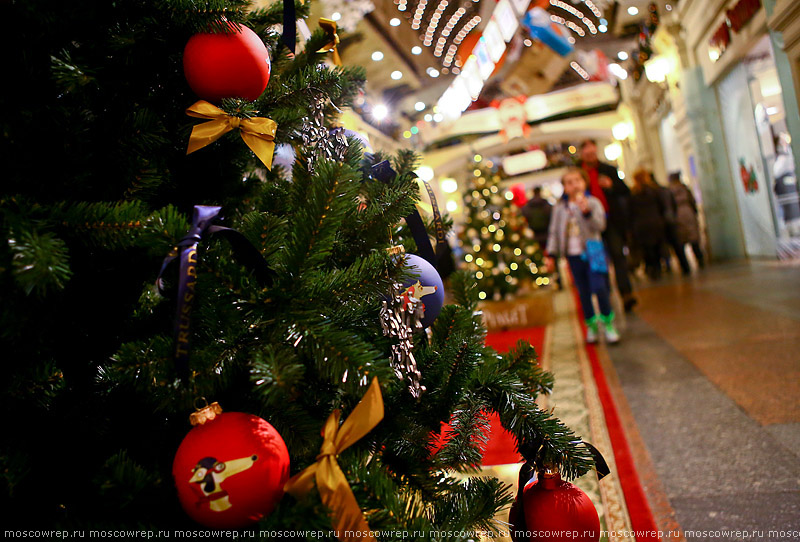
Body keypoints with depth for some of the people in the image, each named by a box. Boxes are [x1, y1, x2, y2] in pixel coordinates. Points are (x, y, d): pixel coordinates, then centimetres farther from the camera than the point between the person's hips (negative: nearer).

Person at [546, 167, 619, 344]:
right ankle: (591, 325, 22)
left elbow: (600, 225, -12)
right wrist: (551, 254, 5)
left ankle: (608, 323, 7)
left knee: (599, 288, -11)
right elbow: (554, 232, 10)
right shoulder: (559, 208, 7)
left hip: (592, 252, -3)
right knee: (583, 292, 8)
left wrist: (587, 212, -27)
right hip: (573, 255, 3)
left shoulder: (593, 202, 0)